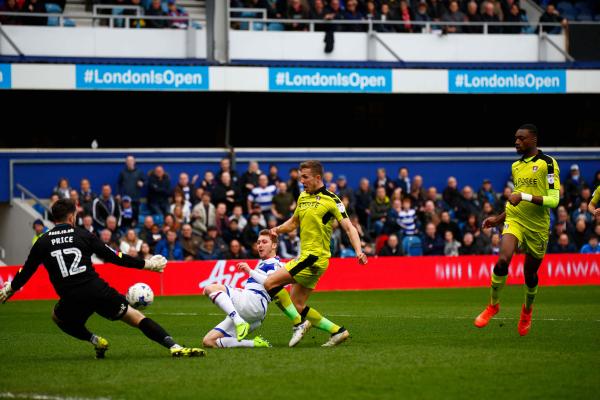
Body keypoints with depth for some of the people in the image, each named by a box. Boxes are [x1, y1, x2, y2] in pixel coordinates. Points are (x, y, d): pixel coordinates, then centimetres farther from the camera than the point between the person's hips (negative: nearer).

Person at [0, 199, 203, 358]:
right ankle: (175, 347, -12)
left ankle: (94, 340, 12)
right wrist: (146, 264, 14)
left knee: (58, 317, 35)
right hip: (98, 291, 0)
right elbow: (114, 257, 5)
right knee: (136, 317, 7)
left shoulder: (42, 243, 8)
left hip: (71, 299, 1)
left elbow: (26, 272, 16)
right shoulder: (84, 236, 5)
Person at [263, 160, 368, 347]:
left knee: (270, 283, -16)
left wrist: (358, 251, -27)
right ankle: (337, 331, 11)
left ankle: (299, 324, -9)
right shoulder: (303, 197, 15)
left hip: (315, 257, -9)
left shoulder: (331, 200, -8)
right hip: (305, 256, 9)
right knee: (297, 306, 6)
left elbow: (349, 228, -12)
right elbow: (293, 223, 27)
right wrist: (278, 229, 5)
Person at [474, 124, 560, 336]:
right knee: (503, 260, -22)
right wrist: (497, 219, 21)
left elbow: (553, 200, -17)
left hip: (538, 227, -3)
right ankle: (493, 305, -3)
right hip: (515, 221, 3)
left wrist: (524, 196, -24)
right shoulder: (516, 166, 12)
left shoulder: (547, 163, -9)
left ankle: (527, 310, 38)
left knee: (530, 273, 8)